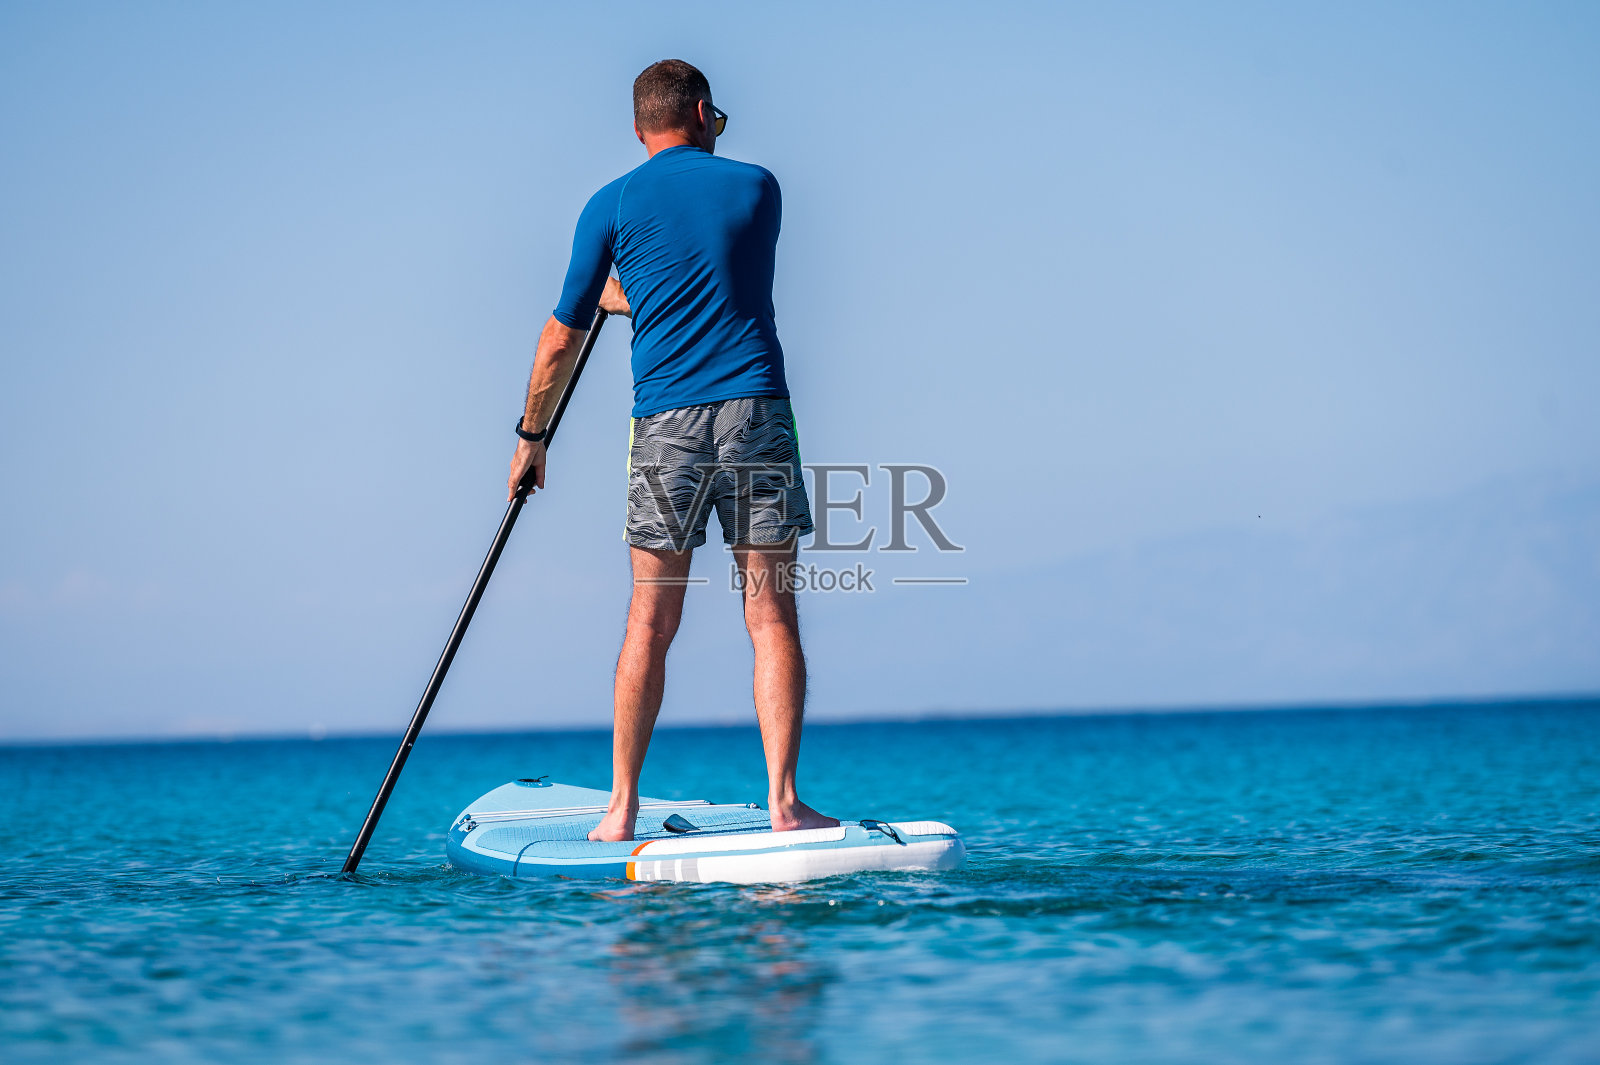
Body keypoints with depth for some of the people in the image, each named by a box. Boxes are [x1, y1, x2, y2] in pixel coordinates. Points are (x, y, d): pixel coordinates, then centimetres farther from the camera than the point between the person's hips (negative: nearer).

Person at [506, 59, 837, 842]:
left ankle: (622, 808, 11)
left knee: (651, 622, 8)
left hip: (666, 423, 0)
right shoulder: (758, 188, 10)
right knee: (771, 615, 0)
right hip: (757, 410, 0)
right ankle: (782, 801, -5)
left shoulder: (612, 206, 6)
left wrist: (531, 438, 21)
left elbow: (563, 339, 9)